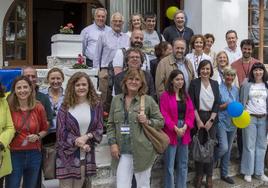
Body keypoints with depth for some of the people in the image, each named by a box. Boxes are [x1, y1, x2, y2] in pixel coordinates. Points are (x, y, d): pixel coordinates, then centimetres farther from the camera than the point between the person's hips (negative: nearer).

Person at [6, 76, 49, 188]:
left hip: (34, 154, 3)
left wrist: (37, 136, -7)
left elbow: (45, 129, 10)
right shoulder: (9, 107, -9)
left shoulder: (38, 107, -1)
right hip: (14, 154, -3)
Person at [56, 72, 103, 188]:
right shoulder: (65, 106, -1)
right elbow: (61, 132, -6)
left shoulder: (96, 105, 3)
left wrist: (86, 137, -15)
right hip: (67, 156, -1)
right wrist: (79, 143, -16)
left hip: (86, 156, 1)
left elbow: (100, 129, 2)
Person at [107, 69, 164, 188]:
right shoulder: (116, 100, 7)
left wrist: (148, 122, -14)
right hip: (123, 152, 2)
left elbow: (160, 121, 4)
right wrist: (112, 143, -2)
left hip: (143, 151, -2)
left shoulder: (148, 100, -2)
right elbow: (111, 124, 9)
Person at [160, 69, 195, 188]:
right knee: (169, 165, 1)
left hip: (184, 133, 6)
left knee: (183, 164, 13)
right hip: (171, 133, -6)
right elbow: (164, 115, -12)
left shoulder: (186, 96, 13)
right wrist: (175, 128, -16)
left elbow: (191, 113, 7)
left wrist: (185, 127, -8)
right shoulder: (165, 95, -6)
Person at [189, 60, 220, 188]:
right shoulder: (194, 83, -2)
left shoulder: (215, 84, 8)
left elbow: (217, 103, 4)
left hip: (211, 118, 2)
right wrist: (198, 120, -11)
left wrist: (210, 120, -5)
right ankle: (199, 175, 15)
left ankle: (209, 176, 13)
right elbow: (191, 104, -6)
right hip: (198, 117, -2)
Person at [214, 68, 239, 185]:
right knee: (223, 147, -17)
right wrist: (225, 106, -22)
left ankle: (224, 174, 25)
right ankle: (211, 162, 12)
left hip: (233, 122, 6)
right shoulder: (218, 88, -10)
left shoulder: (236, 89, 8)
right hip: (221, 121, -6)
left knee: (228, 150, 12)